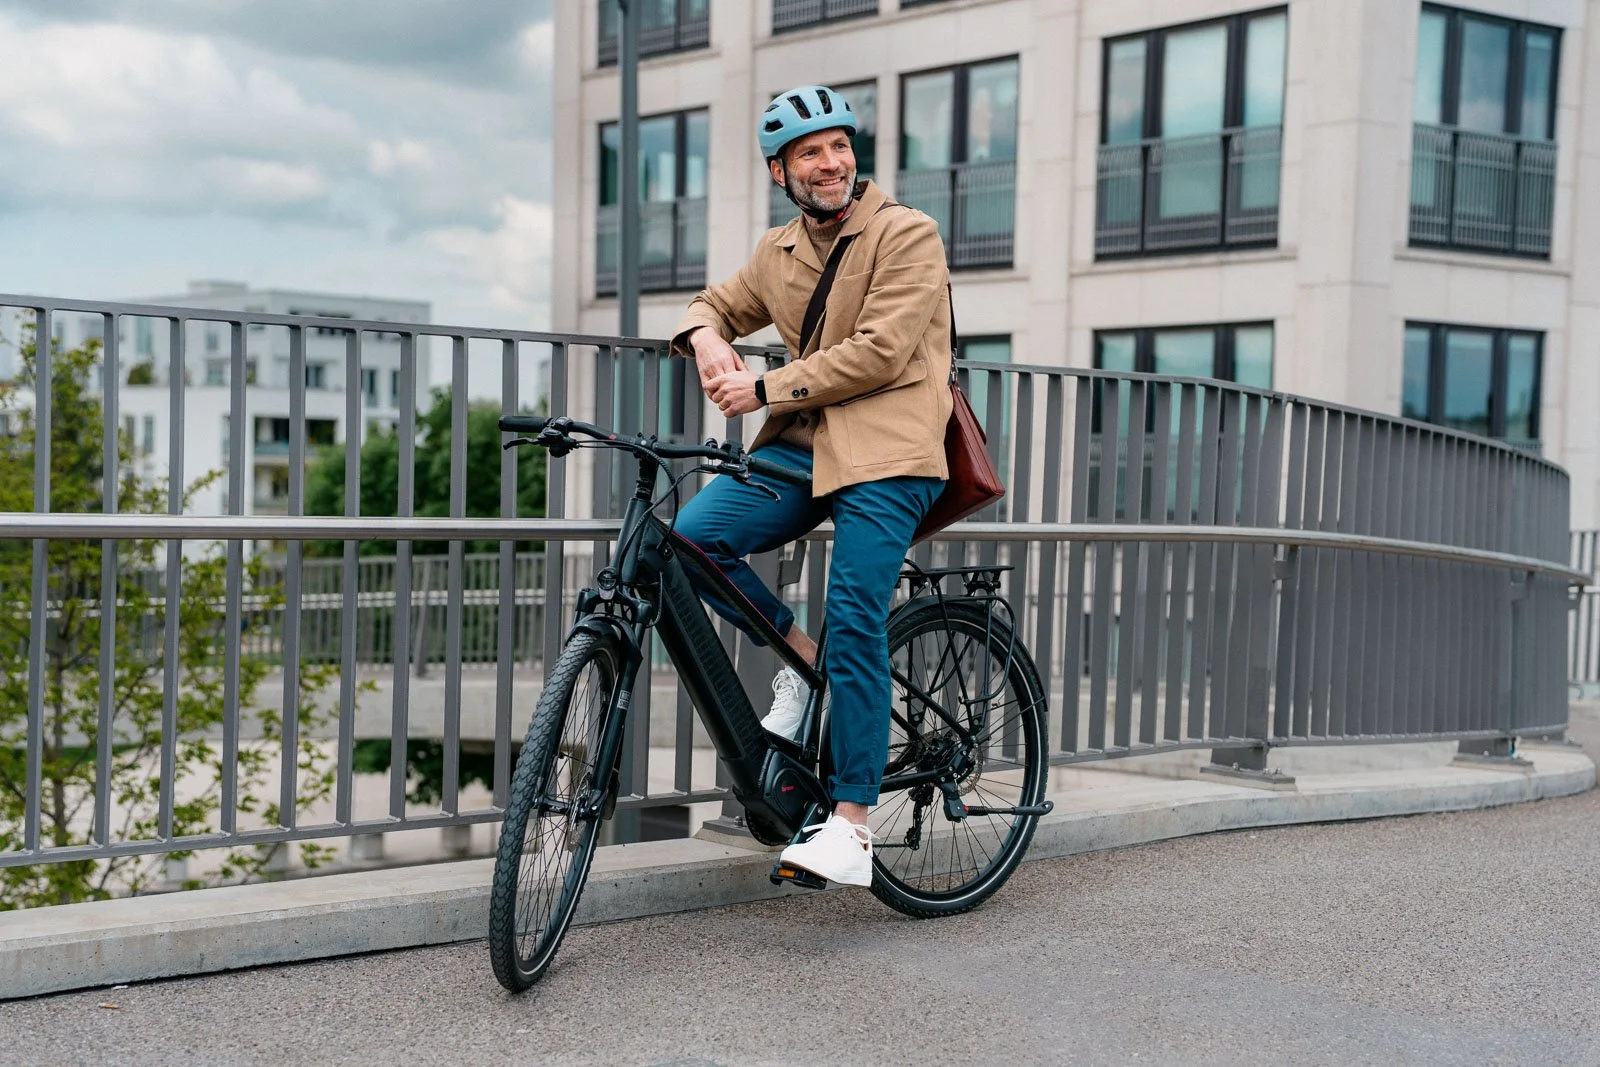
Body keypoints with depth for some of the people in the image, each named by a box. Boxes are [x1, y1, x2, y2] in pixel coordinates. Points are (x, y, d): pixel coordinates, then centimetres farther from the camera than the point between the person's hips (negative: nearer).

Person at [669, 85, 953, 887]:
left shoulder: (906, 234, -2)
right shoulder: (778, 253, 17)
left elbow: (880, 352, -12)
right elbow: (714, 305, 30)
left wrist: (765, 390, -13)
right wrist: (708, 340, 4)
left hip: (884, 453, -6)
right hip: (801, 444, 6)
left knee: (854, 624, -17)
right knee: (693, 536, -18)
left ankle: (851, 824, -10)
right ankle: (798, 660, 5)